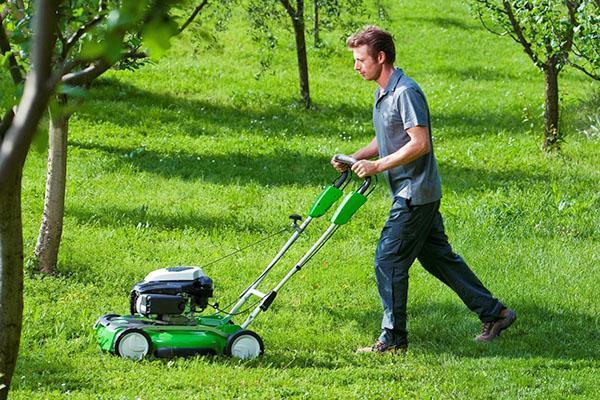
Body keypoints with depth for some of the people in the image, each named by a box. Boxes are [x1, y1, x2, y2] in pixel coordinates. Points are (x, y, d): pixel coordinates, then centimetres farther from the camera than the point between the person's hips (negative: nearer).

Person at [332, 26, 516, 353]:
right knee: (438, 257, 14)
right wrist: (354, 159, 6)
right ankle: (494, 313, 21)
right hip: (411, 193, 10)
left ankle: (393, 338, 1)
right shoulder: (383, 93, 13)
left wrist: (378, 166, -22)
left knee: (388, 260, -7)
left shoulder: (406, 92, -19)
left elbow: (420, 144, -25)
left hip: (415, 194, -10)